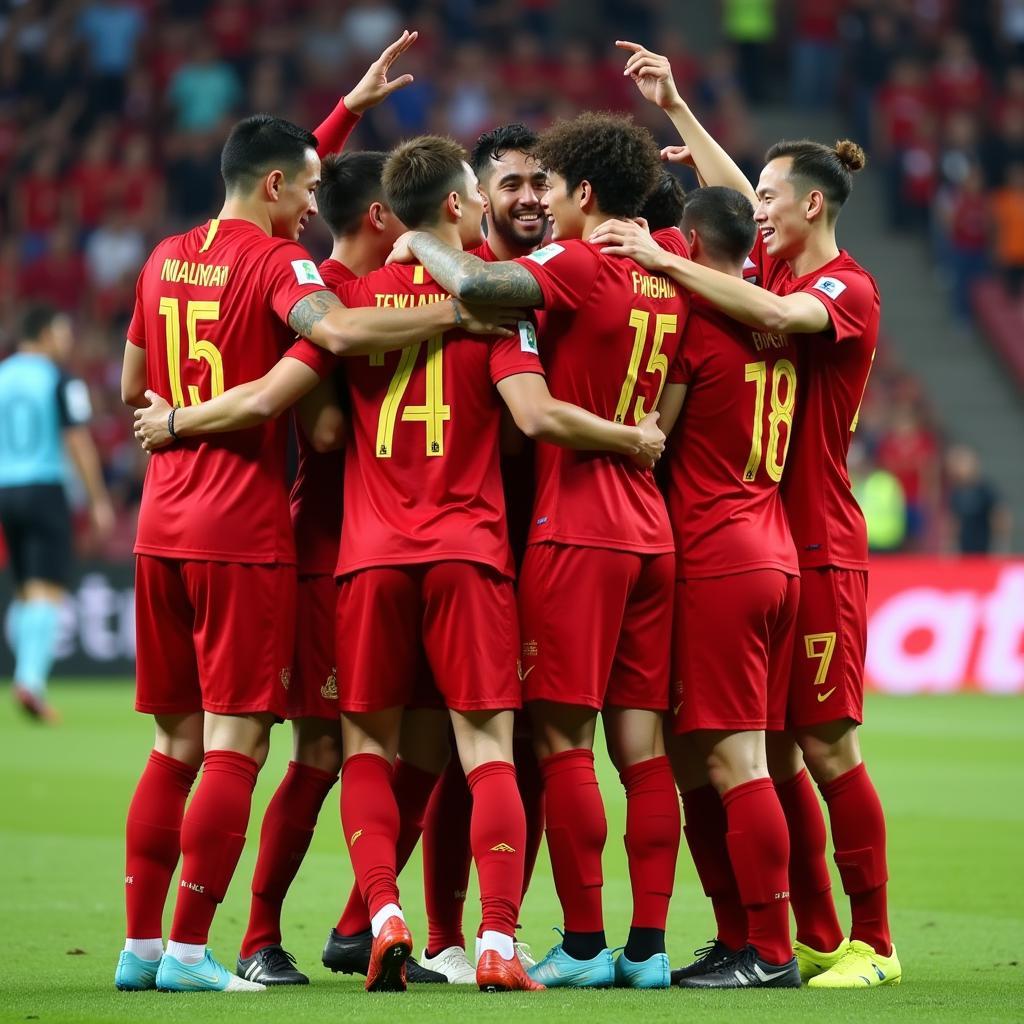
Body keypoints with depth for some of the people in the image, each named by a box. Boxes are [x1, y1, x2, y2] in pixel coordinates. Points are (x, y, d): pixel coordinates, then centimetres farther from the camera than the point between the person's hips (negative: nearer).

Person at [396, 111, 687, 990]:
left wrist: (420, 243, -7)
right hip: (651, 531, 7)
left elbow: (475, 284, -25)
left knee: (563, 737, -3)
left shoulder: (578, 266, -10)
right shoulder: (667, 282, 11)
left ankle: (584, 944, -3)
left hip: (575, 529, -7)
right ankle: (649, 945, 5)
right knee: (642, 743, 6)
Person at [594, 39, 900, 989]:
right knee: (773, 748, 5)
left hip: (820, 549, -7)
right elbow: (734, 195, 27)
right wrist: (675, 108, 24)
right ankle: (815, 938, 10)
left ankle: (871, 942, -1)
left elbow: (776, 316, -28)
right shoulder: (778, 270, 13)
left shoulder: (848, 288, -9)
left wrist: (663, 258, -27)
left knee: (825, 746, -7)